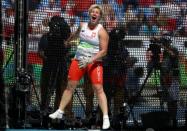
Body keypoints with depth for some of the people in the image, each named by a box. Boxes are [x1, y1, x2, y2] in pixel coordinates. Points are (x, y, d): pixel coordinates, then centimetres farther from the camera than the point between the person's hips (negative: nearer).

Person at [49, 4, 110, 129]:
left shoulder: (102, 32, -12)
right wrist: (68, 41, 47)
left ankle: (106, 118, -14)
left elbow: (103, 51, -16)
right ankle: (60, 112, 19)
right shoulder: (83, 25, 5)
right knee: (70, 86, 8)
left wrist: (90, 60, -26)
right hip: (79, 60, 5)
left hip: (94, 62, -5)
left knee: (98, 88, -13)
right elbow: (76, 34, 29)